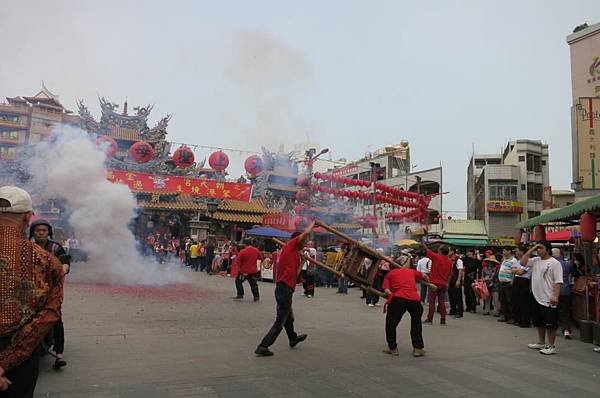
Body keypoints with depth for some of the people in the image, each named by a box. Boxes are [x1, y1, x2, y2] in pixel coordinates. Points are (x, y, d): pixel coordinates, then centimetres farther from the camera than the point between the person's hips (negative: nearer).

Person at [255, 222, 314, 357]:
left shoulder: (294, 253, 21)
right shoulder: (290, 245, -3)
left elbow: (295, 273, 22)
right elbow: (306, 233, -13)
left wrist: (301, 259, 21)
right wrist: (312, 225, 6)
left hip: (282, 289, 10)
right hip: (285, 288, -10)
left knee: (288, 317, 29)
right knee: (280, 321, -6)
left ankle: (293, 338, 49)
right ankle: (263, 347, -5)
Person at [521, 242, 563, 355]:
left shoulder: (554, 263, -11)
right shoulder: (535, 261, 10)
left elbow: (558, 282, -15)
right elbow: (523, 262, 2)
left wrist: (555, 296, -23)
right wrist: (531, 249, 1)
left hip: (549, 300, -8)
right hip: (537, 298, 8)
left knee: (550, 324, 0)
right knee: (539, 323, 18)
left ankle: (551, 346, 9)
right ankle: (541, 343, 31)